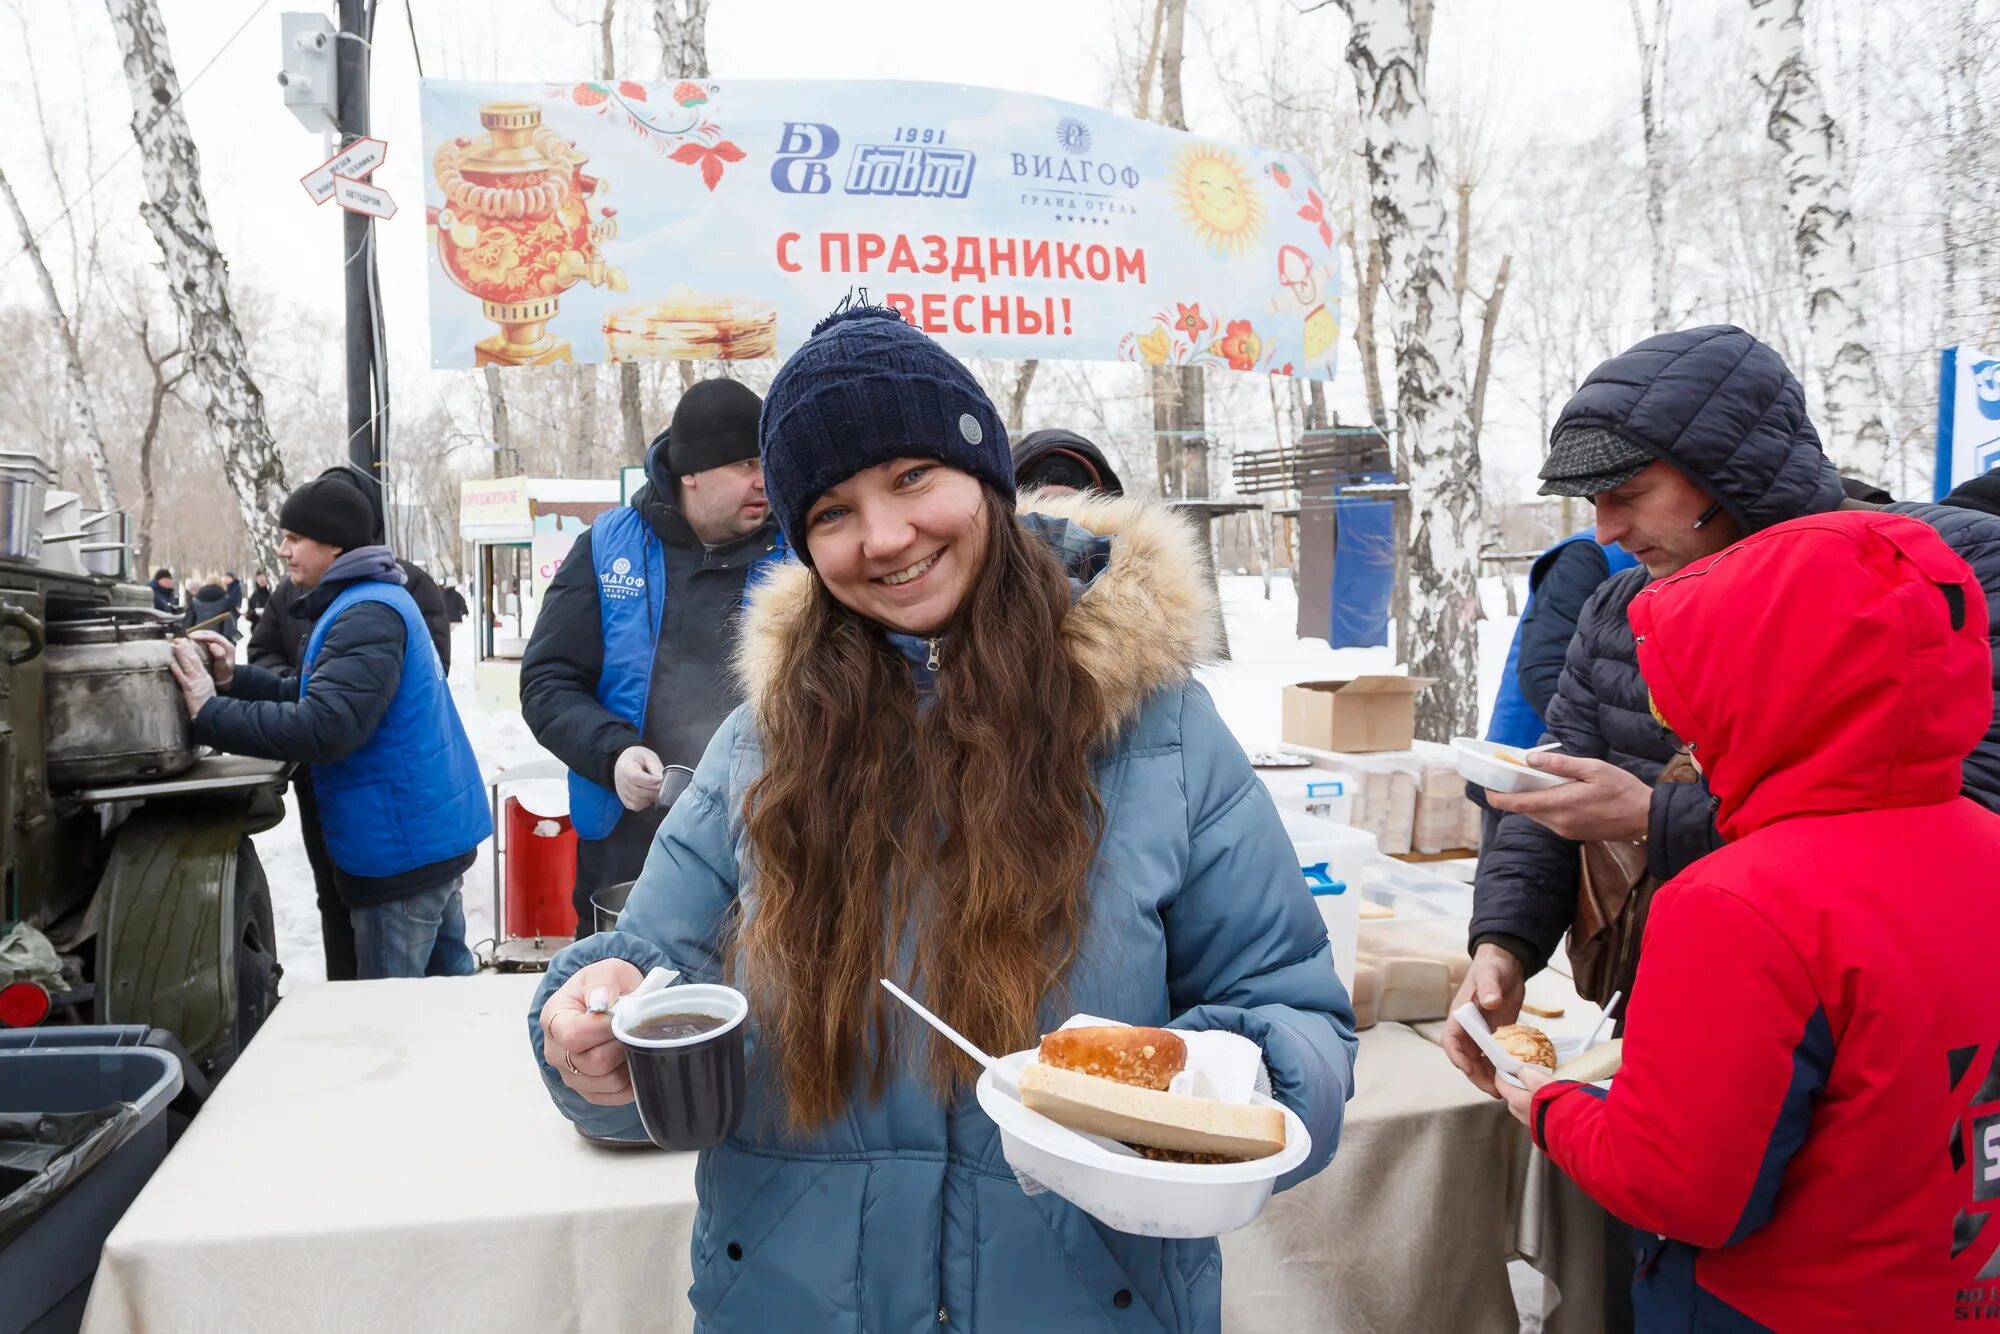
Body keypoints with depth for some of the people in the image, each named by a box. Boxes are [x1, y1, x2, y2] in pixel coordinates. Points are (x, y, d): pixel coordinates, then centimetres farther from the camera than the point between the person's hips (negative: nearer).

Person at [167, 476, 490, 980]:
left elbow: (321, 727, -30)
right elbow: (308, 693, 15)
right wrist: (234, 678, 1)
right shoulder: (368, 601, 14)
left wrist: (209, 713, -25)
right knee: (447, 978, 20)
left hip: (402, 847, -10)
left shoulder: (366, 616, -20)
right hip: (430, 830, 10)